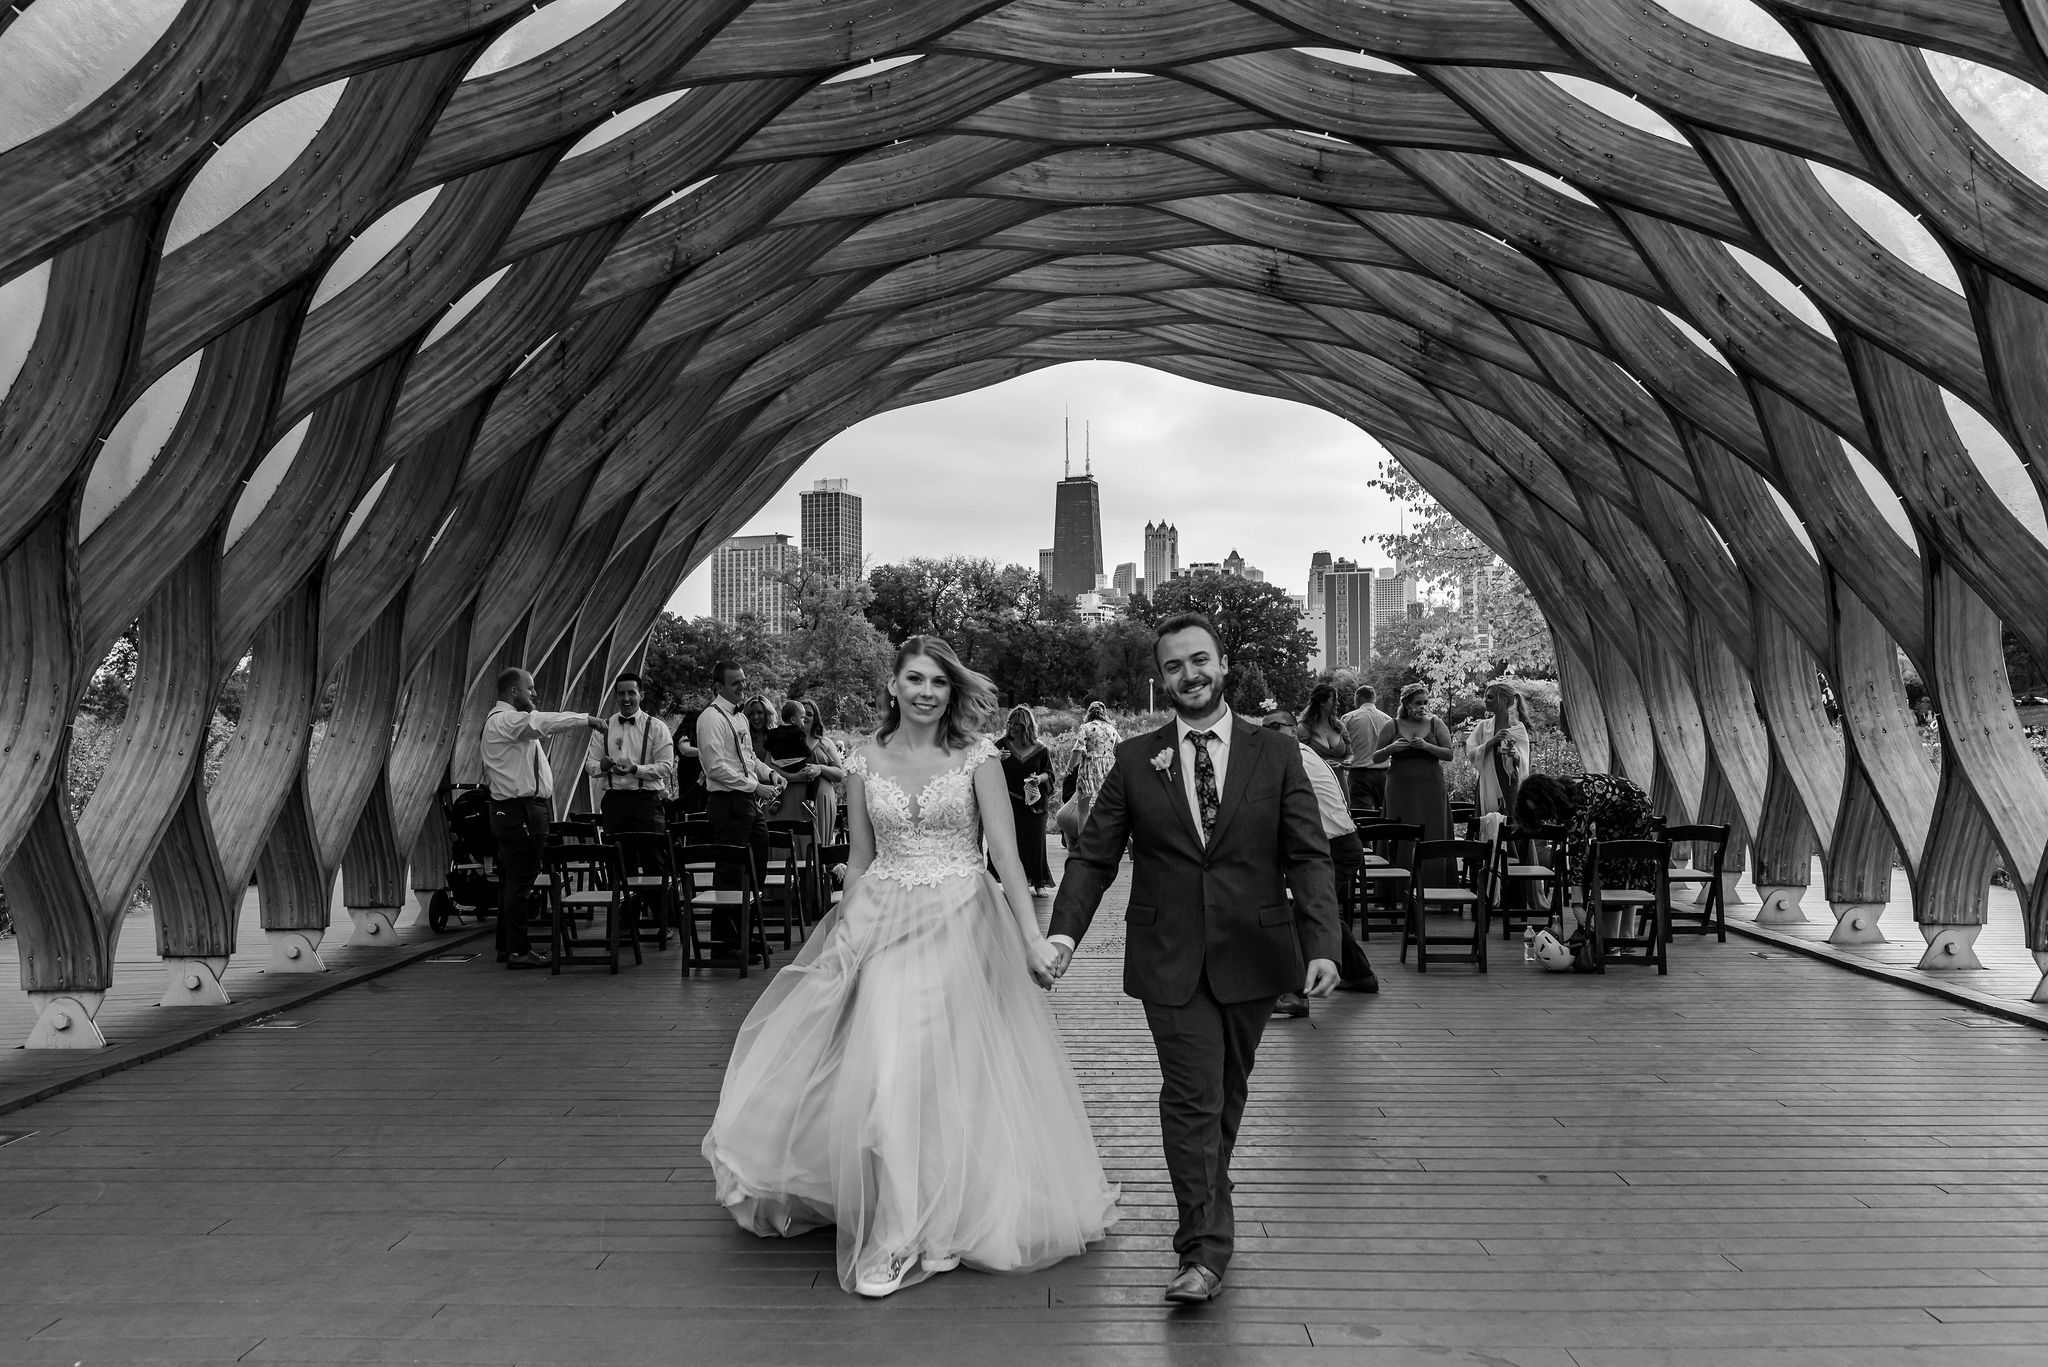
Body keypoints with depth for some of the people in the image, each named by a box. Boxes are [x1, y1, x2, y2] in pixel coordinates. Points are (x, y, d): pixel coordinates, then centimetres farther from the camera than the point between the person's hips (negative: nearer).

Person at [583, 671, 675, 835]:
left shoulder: (657, 727, 3)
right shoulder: (603, 727, 13)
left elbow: (666, 767, -3)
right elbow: (590, 765, 13)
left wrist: (634, 769, -16)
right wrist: (603, 766, -11)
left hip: (646, 801, -3)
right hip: (613, 801, 3)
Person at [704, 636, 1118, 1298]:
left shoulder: (976, 757, -3)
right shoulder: (864, 764, 5)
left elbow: (1006, 853, -6)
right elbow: (860, 859, 12)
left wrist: (1032, 936, -13)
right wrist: (845, 937, 8)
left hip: (960, 927, -2)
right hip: (882, 928, 2)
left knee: (950, 1073, -2)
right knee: (884, 1066, -1)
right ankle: (894, 1231, 18)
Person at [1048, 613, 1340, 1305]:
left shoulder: (1276, 756, 1)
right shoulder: (1135, 760, 2)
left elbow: (1309, 858, -3)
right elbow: (1093, 856, 1)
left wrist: (1322, 945, -15)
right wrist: (1063, 931, -14)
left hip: (1251, 956, 1)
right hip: (1170, 960, -1)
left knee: (1227, 1093, 16)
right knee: (1191, 1097, -6)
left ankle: (1204, 1203, 38)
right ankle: (1205, 1246, 2)